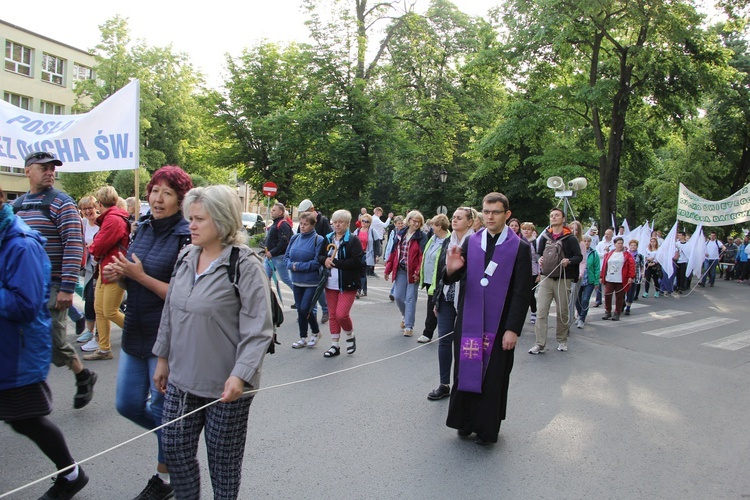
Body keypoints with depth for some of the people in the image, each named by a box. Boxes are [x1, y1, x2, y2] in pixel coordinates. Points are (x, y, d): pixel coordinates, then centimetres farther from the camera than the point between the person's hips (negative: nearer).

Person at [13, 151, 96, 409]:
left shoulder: (61, 203, -7)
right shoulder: (16, 205, 13)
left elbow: (74, 245, -15)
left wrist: (67, 287, -20)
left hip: (51, 286, -6)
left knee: (54, 342, -3)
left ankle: (84, 376, 23)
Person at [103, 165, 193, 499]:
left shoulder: (186, 237, -16)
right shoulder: (143, 228, 5)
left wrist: (139, 275, -22)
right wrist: (118, 275, -4)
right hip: (136, 333, 7)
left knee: (162, 409, 8)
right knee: (127, 405, 15)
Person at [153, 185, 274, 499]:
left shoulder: (245, 265, -16)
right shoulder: (186, 258, 5)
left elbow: (258, 329, -19)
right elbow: (169, 313, 14)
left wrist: (240, 375, -26)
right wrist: (163, 359, 17)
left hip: (226, 387, -6)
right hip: (181, 380, 6)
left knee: (223, 459, 11)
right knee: (174, 448, 15)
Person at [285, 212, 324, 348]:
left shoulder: (318, 240, -12)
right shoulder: (295, 238, 6)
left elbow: (317, 262, -17)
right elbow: (286, 257, 10)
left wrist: (298, 266, -16)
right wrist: (291, 265, -11)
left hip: (312, 282, -6)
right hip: (297, 281, 6)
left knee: (305, 309, -8)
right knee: (300, 310, 12)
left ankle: (316, 332, 18)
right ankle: (303, 338, 26)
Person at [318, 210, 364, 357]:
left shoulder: (353, 240, -8)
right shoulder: (328, 239, 10)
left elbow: (357, 261, -19)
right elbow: (319, 256, 13)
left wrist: (335, 262, -19)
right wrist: (325, 260, -11)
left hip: (347, 284, -6)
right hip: (330, 284, 6)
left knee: (341, 314, -12)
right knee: (332, 315, 10)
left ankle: (350, 337, 18)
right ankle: (335, 345, 22)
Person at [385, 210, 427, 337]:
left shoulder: (422, 236, -5)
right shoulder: (401, 234, 9)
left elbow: (422, 256, -12)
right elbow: (394, 252, 10)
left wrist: (418, 272, -20)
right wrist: (388, 269, 8)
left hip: (413, 272, -4)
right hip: (400, 270, 4)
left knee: (410, 299, 0)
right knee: (398, 296, 6)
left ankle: (409, 326, 9)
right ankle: (405, 315, 35)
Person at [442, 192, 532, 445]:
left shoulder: (519, 247, -5)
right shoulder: (470, 242, 4)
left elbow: (522, 292, -8)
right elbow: (456, 277, 2)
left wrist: (513, 329, -12)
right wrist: (451, 269, -22)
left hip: (499, 324, -3)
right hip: (469, 320, 3)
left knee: (493, 377, 7)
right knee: (466, 371, 11)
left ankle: (487, 429, 25)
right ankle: (466, 421, 30)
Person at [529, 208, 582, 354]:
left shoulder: (570, 238, 0)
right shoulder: (544, 237, 10)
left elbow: (579, 256, -1)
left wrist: (568, 261, -20)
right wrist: (540, 259, -4)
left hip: (563, 280, -2)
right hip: (546, 278, 2)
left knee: (562, 311, 8)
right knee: (541, 311, -6)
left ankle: (562, 341, 26)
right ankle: (540, 344, -5)